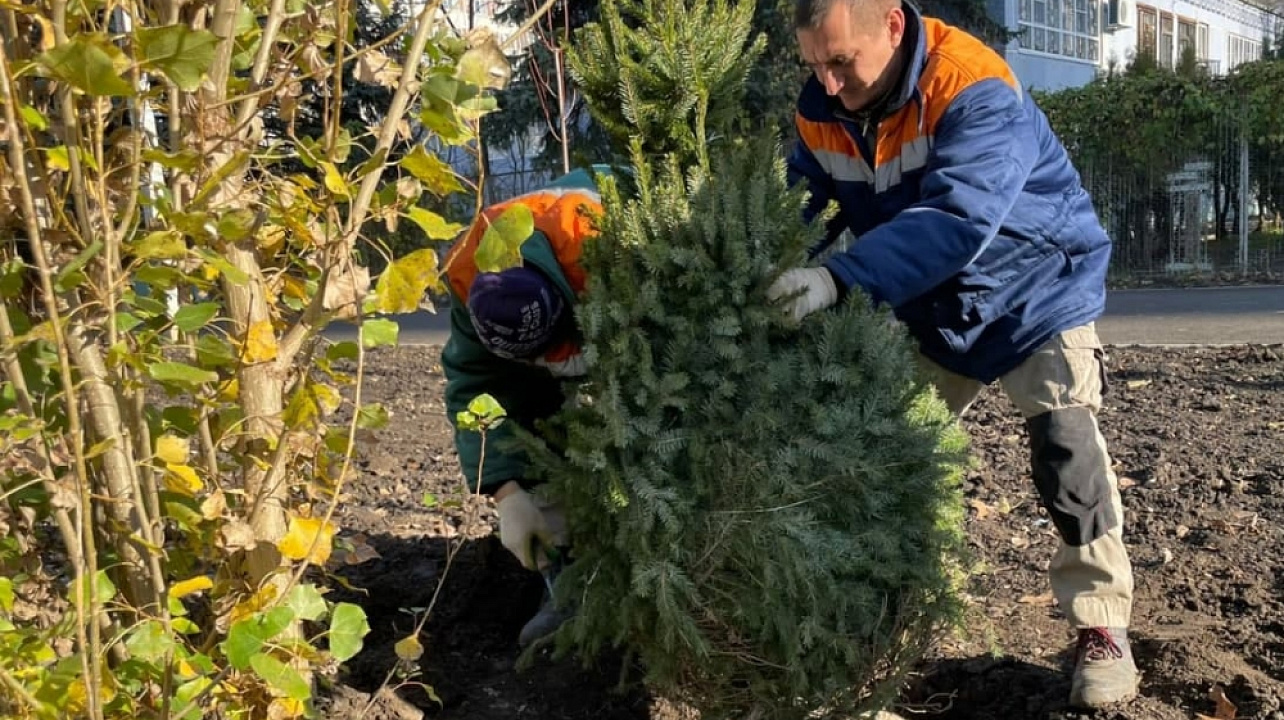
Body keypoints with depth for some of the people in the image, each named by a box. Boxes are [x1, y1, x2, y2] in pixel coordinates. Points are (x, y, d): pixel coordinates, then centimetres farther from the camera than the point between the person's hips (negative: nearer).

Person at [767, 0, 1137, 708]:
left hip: (1036, 292, -5)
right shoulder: (821, 113, -13)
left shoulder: (974, 91, -33)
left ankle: (1101, 628, -1)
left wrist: (840, 277, -57)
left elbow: (955, 219, -46)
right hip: (932, 312, 6)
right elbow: (798, 210, -9)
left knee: (1065, 450, -16)